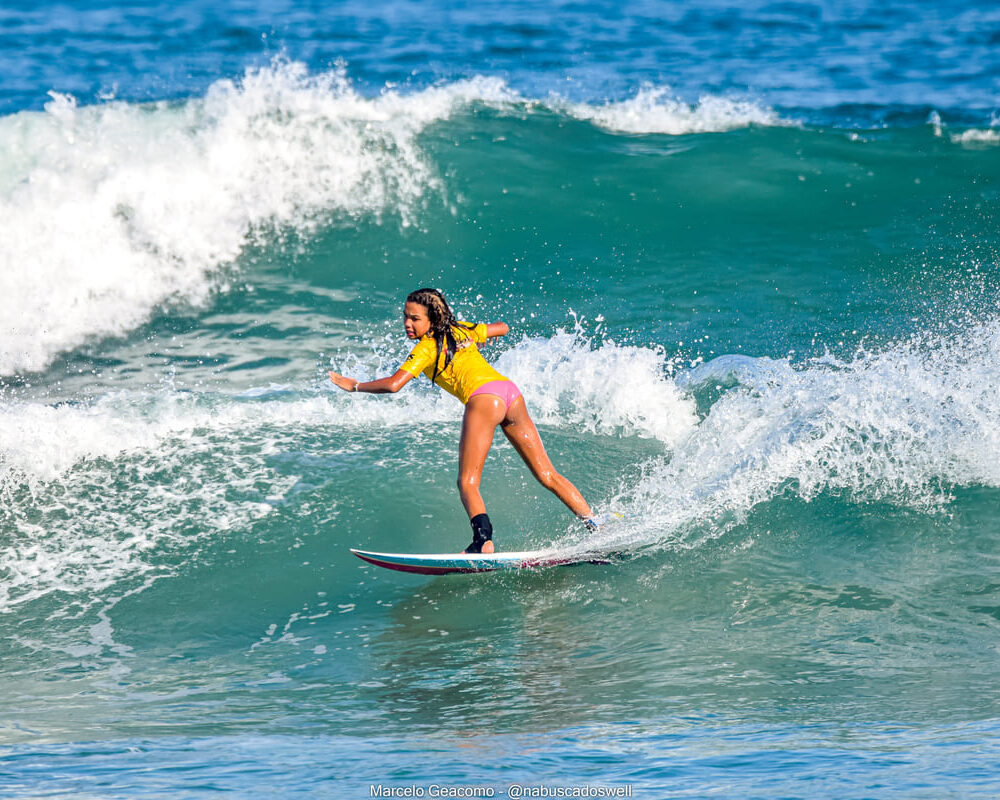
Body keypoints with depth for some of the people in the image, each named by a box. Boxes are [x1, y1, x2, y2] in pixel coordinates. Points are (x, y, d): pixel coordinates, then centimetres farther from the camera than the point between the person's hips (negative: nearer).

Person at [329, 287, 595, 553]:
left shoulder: (426, 347, 5)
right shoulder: (461, 331, 23)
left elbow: (393, 384, -6)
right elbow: (503, 328, 39)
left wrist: (355, 386, 8)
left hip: (484, 398, -7)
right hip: (511, 391, 7)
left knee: (468, 483, -8)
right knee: (547, 475, 11)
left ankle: (483, 540, -30)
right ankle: (593, 524, 8)